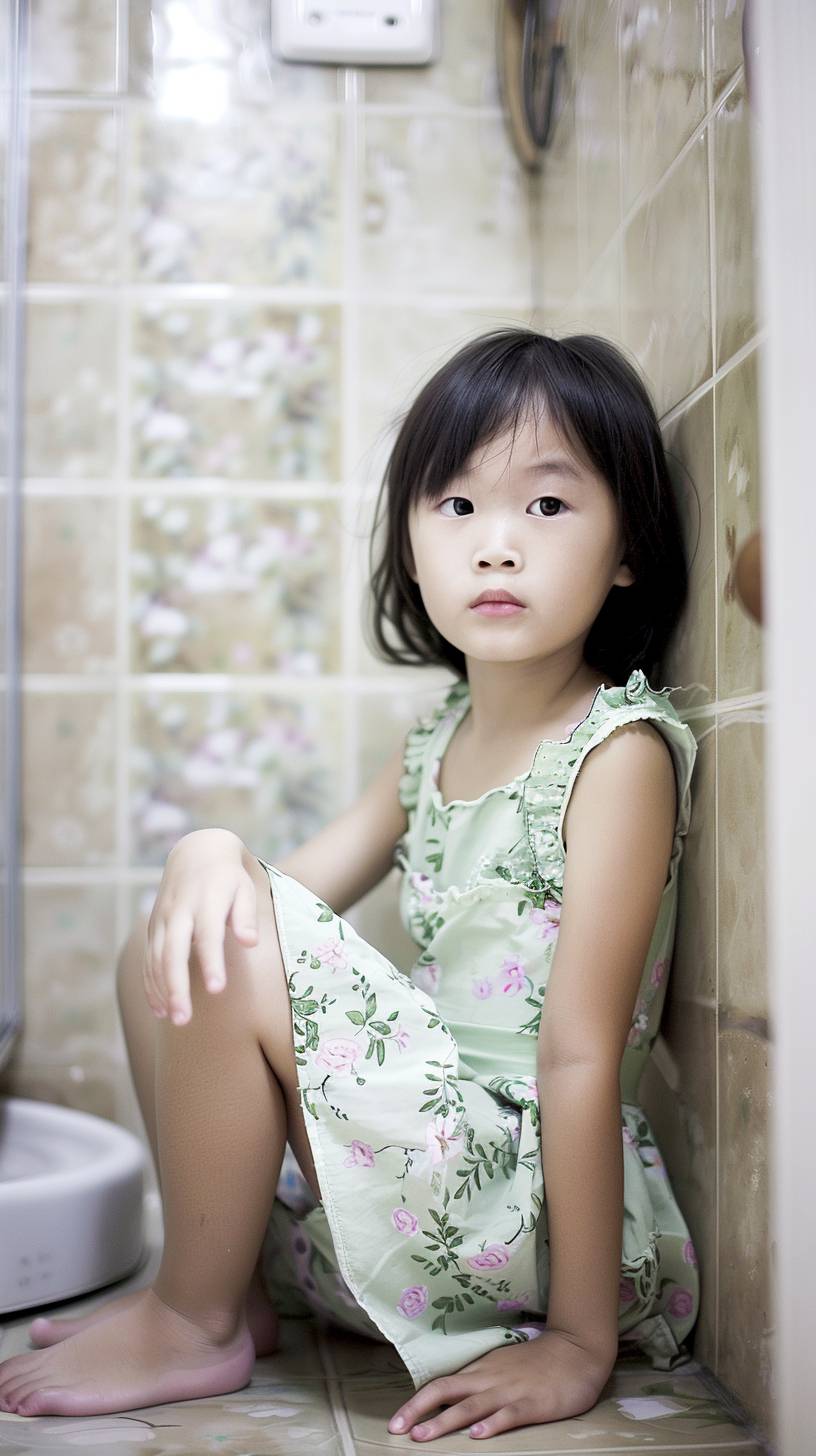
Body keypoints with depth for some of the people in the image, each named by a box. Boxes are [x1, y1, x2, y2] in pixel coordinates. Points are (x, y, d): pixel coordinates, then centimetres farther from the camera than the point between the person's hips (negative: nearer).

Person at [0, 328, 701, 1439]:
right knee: (169, 952, 7)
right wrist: (210, 853, -18)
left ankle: (193, 1321, -2)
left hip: (543, 1201, -8)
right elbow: (297, 887, 7)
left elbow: (582, 1056, -20)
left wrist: (581, 1344, -16)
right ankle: (246, 1281, 10)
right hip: (442, 1154, 8)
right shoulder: (436, 739, 9)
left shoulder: (620, 750, -16)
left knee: (246, 949, -21)